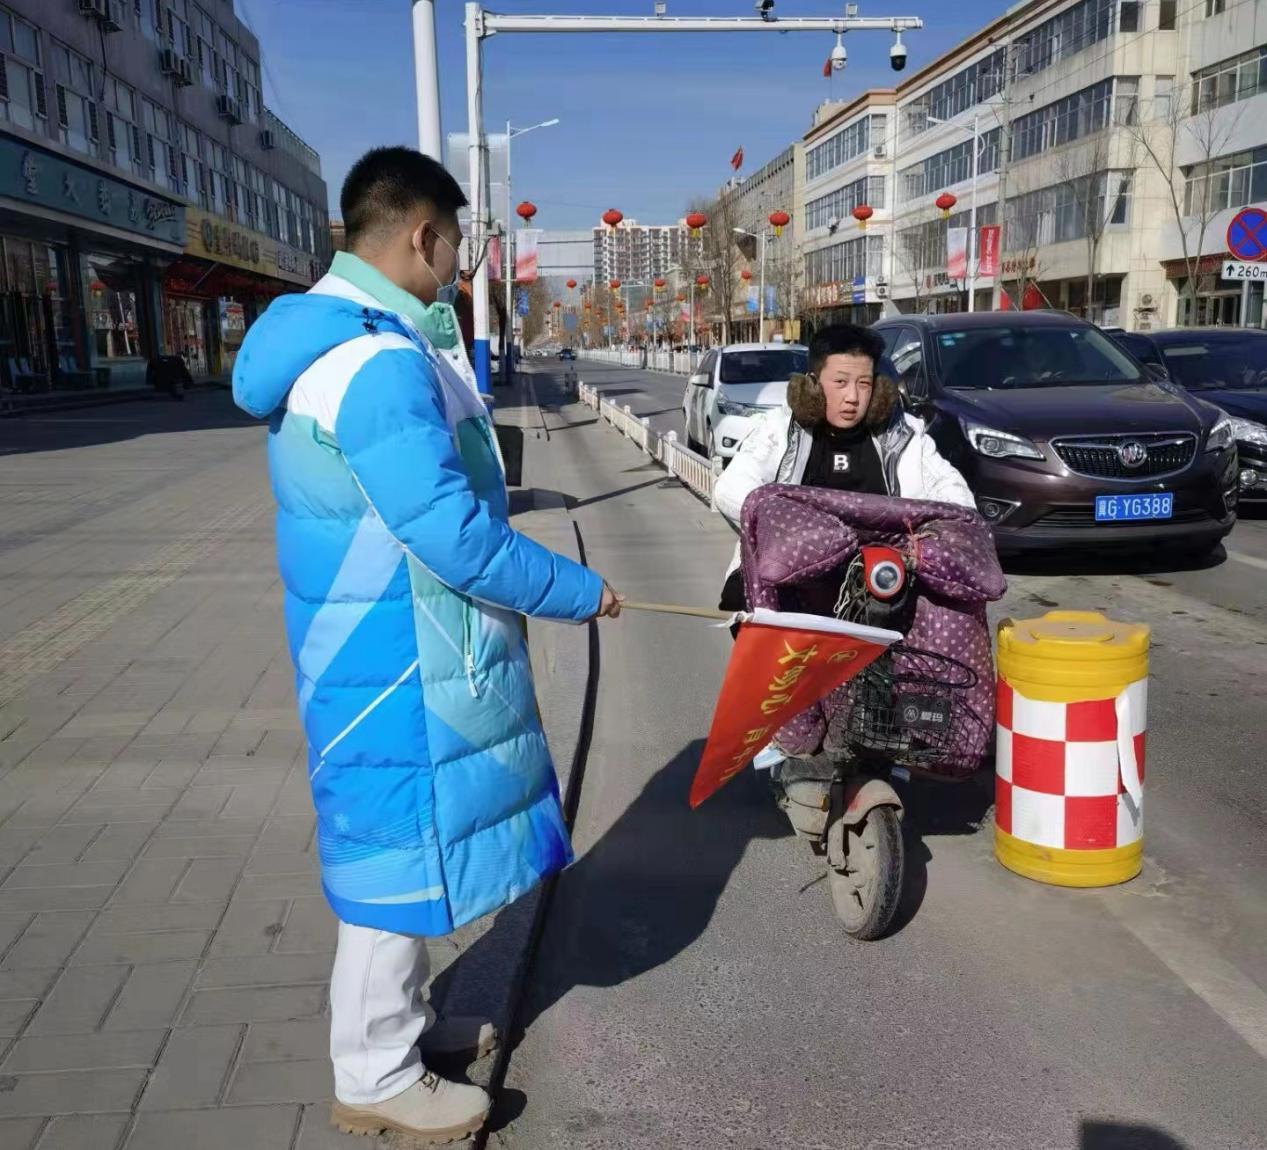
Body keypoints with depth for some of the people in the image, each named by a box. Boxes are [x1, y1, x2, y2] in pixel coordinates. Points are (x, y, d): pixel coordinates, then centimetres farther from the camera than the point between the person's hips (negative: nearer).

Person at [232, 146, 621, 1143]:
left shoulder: (337, 336, 10)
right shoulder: (380, 364, -25)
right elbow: (453, 537, -27)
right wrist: (579, 592, -14)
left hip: (392, 648, 10)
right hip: (397, 663, -10)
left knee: (409, 842, 21)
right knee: (400, 847, 4)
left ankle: (398, 1022, 39)